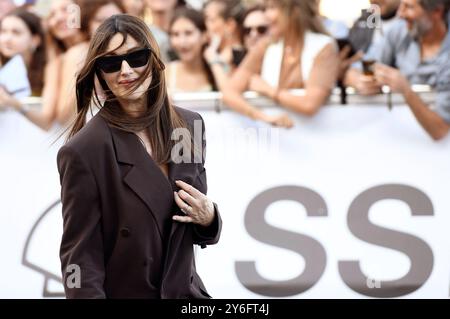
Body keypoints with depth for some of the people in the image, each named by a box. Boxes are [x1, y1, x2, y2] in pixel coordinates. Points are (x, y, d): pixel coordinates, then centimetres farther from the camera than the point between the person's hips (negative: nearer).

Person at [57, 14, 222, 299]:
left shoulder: (189, 125, -2)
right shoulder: (83, 151, -18)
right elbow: (80, 256, -15)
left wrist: (208, 218, -11)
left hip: (187, 291, 4)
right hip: (122, 291, -4)